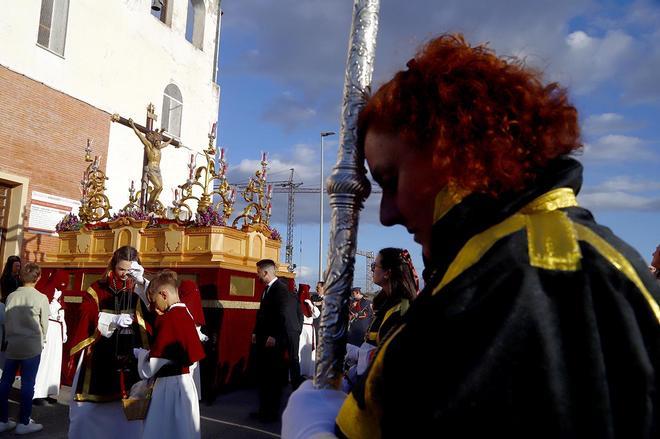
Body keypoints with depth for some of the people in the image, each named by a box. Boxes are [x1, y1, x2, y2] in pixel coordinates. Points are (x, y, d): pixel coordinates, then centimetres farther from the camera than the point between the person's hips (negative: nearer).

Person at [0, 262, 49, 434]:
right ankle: (23, 423, 9)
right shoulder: (41, 298, -10)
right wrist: (40, 340, 16)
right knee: (27, 383, 2)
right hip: (31, 345, -5)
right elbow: (44, 324, -2)